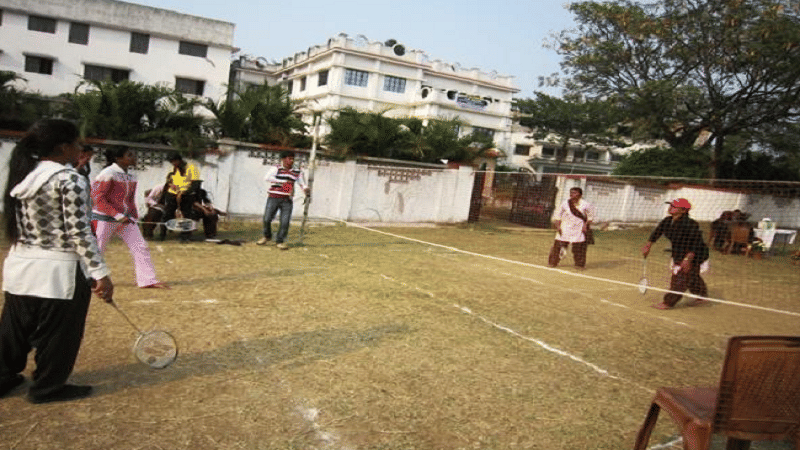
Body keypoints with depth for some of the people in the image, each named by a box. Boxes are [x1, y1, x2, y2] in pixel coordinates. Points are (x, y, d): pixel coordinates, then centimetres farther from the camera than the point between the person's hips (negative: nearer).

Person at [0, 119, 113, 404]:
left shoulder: (23, 176, 8)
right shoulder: (69, 180, -16)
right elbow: (79, 233, -20)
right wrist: (100, 273, -18)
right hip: (57, 270, -8)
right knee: (56, 334, 8)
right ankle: (47, 388, 20)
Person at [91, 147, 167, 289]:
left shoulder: (131, 176, 7)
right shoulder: (108, 173, -14)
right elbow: (98, 197, -17)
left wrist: (133, 217, 5)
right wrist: (117, 215, -21)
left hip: (125, 218, 7)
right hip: (104, 218, -7)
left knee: (141, 247, -1)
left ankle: (147, 280, 4)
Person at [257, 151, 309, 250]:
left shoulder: (297, 172, 11)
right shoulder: (275, 168, -1)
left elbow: (302, 184, 16)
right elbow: (267, 178, -16)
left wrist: (306, 189, -8)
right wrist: (283, 182, -17)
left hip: (287, 201, 2)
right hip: (274, 198, -2)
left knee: (285, 222, -7)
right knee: (267, 219, -2)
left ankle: (279, 241, 10)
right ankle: (267, 236, 26)